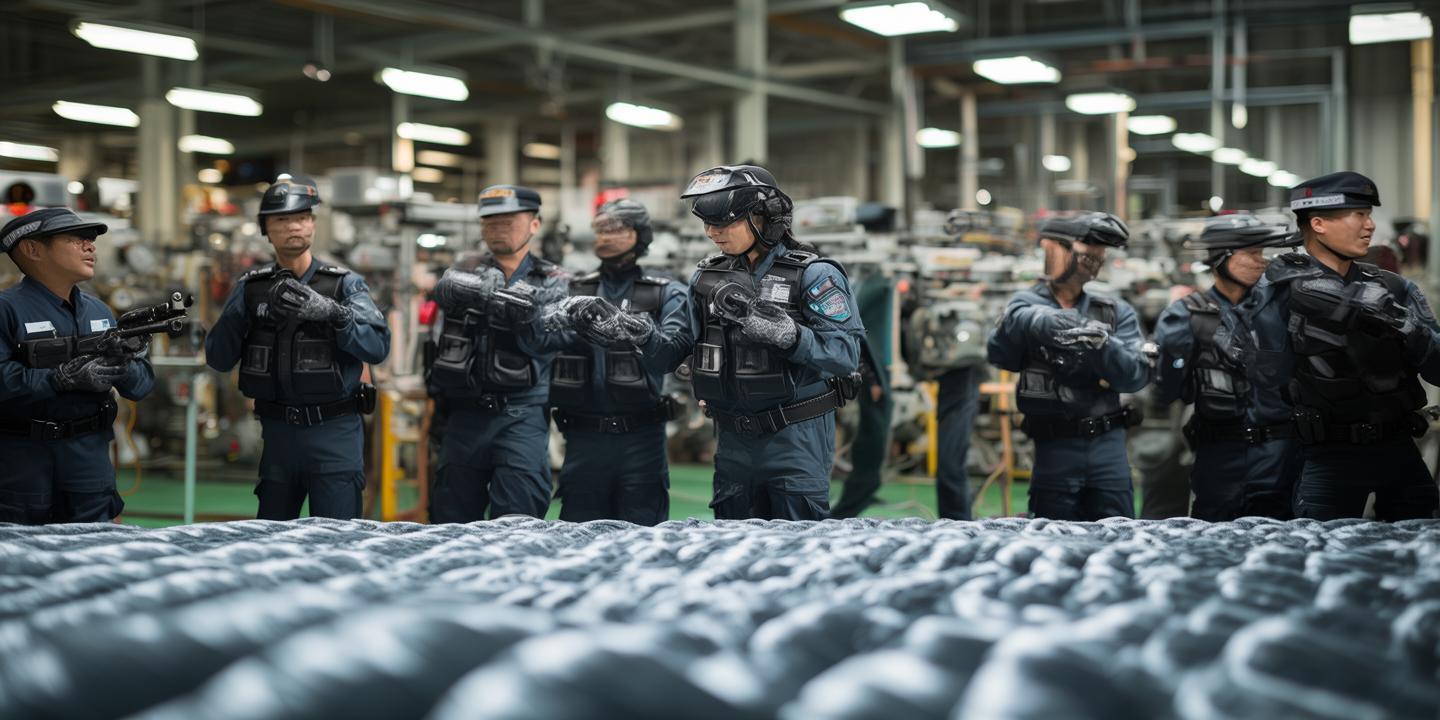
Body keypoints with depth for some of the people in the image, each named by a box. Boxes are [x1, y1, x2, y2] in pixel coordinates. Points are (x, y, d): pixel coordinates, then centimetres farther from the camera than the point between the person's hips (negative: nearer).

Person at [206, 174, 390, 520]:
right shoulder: (251, 288, 7)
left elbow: (378, 345, -15)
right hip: (278, 431, 3)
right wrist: (239, 315, -15)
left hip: (334, 431, -3)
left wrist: (331, 312, -29)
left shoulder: (345, 284, -1)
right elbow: (218, 359, 2)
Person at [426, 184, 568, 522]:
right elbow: (446, 289, -8)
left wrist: (527, 313, -23)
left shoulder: (553, 282, 7)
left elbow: (543, 341, -4)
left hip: (521, 415, -2)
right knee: (451, 522, 7)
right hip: (465, 414, 3)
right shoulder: (467, 270, 13)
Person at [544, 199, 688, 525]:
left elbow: (669, 353, -14)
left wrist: (617, 322, -26)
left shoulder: (667, 294, 4)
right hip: (583, 438, 3)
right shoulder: (575, 292, 13)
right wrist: (563, 321, -20)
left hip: (639, 437, -3)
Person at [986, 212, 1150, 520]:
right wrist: (1018, 322, -33)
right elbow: (1000, 355, -14)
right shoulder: (1027, 307, 3)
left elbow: (1136, 376, -2)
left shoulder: (1117, 312, 10)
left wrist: (1102, 345, -19)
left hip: (1108, 446, 2)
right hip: (1054, 449, -2)